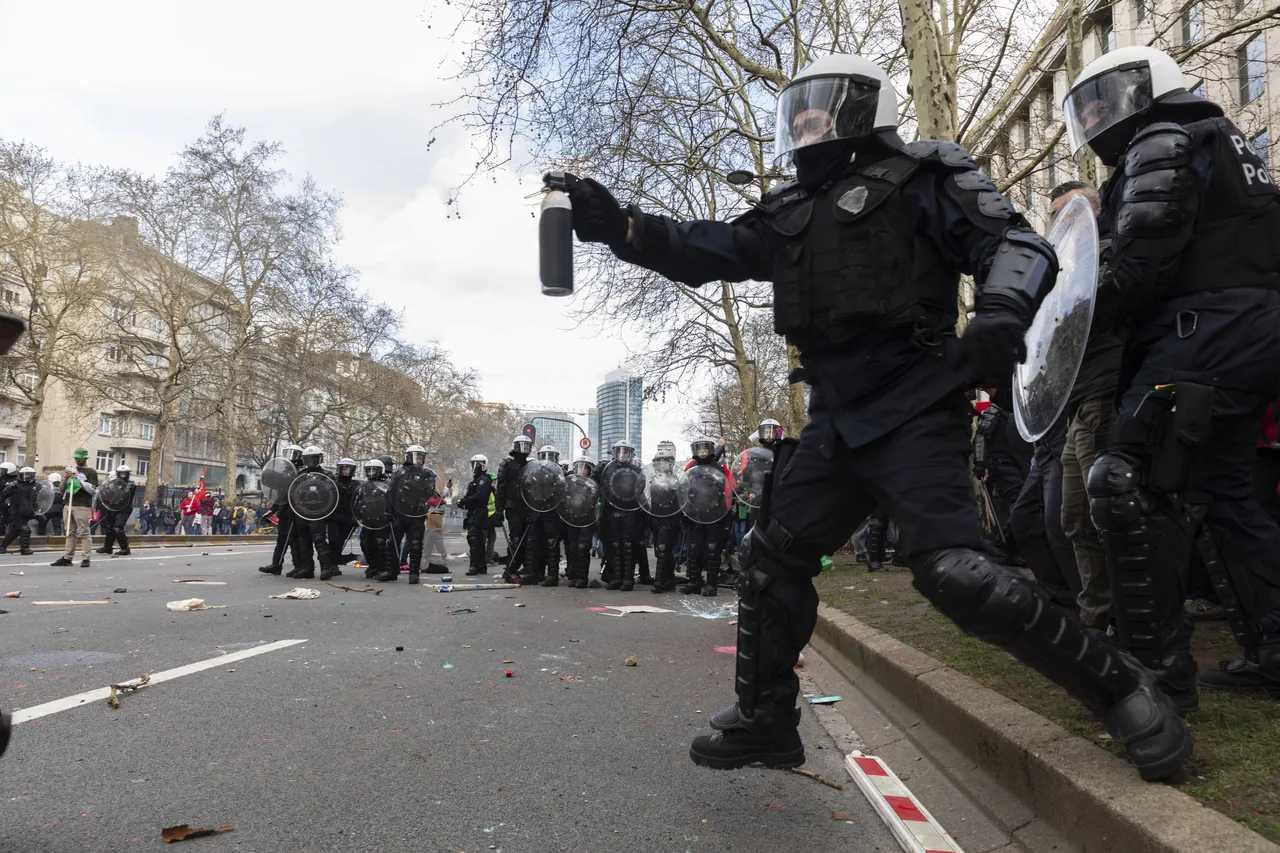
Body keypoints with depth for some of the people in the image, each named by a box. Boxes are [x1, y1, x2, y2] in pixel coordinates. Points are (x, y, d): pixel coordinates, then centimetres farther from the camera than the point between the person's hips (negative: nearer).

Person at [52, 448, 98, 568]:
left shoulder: (91, 472, 1)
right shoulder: (71, 469, 17)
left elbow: (92, 489, -10)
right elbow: (62, 489, 18)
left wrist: (78, 478, -15)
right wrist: (65, 478, -2)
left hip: (82, 506, -6)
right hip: (69, 505, 6)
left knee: (84, 533, -6)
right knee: (70, 533, 7)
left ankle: (85, 559, -7)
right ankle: (67, 558, 8)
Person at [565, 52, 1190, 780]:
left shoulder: (916, 177, -1)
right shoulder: (792, 211, 19)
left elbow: (1019, 243, -9)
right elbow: (706, 253, 14)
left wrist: (1002, 311, -31)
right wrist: (618, 226, 1)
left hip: (914, 412, -7)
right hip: (838, 420, 8)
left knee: (954, 570, -20)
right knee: (773, 558, 10)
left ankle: (1118, 687, 0)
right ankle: (765, 718, 25)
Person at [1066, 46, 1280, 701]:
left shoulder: (1161, 144, -4)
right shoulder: (1221, 143, 28)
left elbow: (1146, 252, -18)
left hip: (1202, 339, -11)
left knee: (1132, 491, -13)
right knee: (1222, 496, 16)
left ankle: (1157, 668, -10)